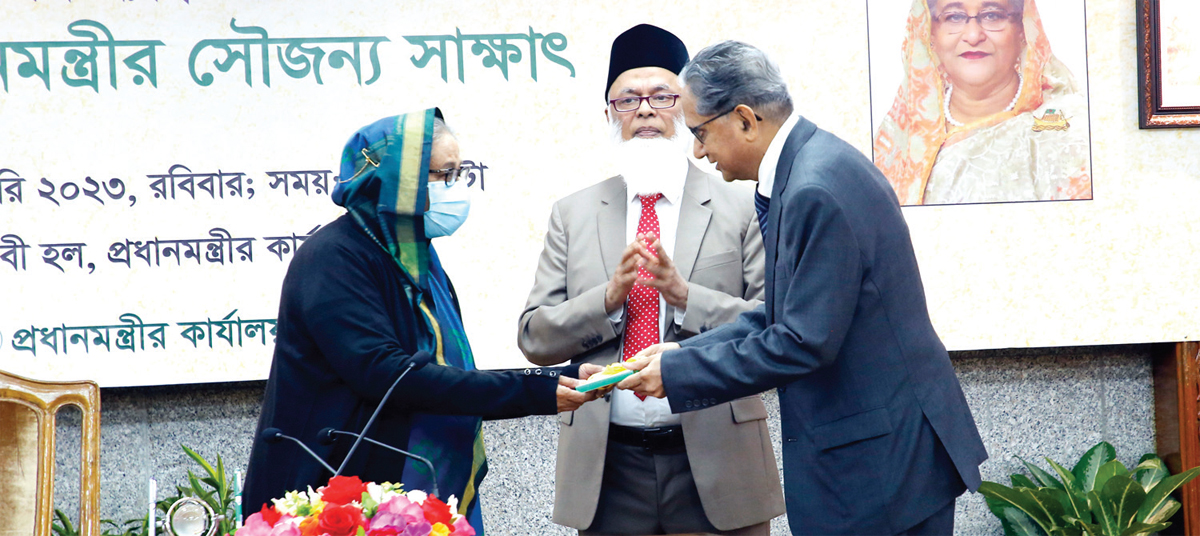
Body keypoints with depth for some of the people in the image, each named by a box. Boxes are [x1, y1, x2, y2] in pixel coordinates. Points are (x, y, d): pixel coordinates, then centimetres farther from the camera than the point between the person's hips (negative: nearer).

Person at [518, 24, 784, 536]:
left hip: (718, 463, -1)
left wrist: (685, 295, -18)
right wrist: (609, 296, -13)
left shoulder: (740, 208, 2)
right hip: (608, 466, 2)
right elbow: (534, 338, 3)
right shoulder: (572, 214, 8)